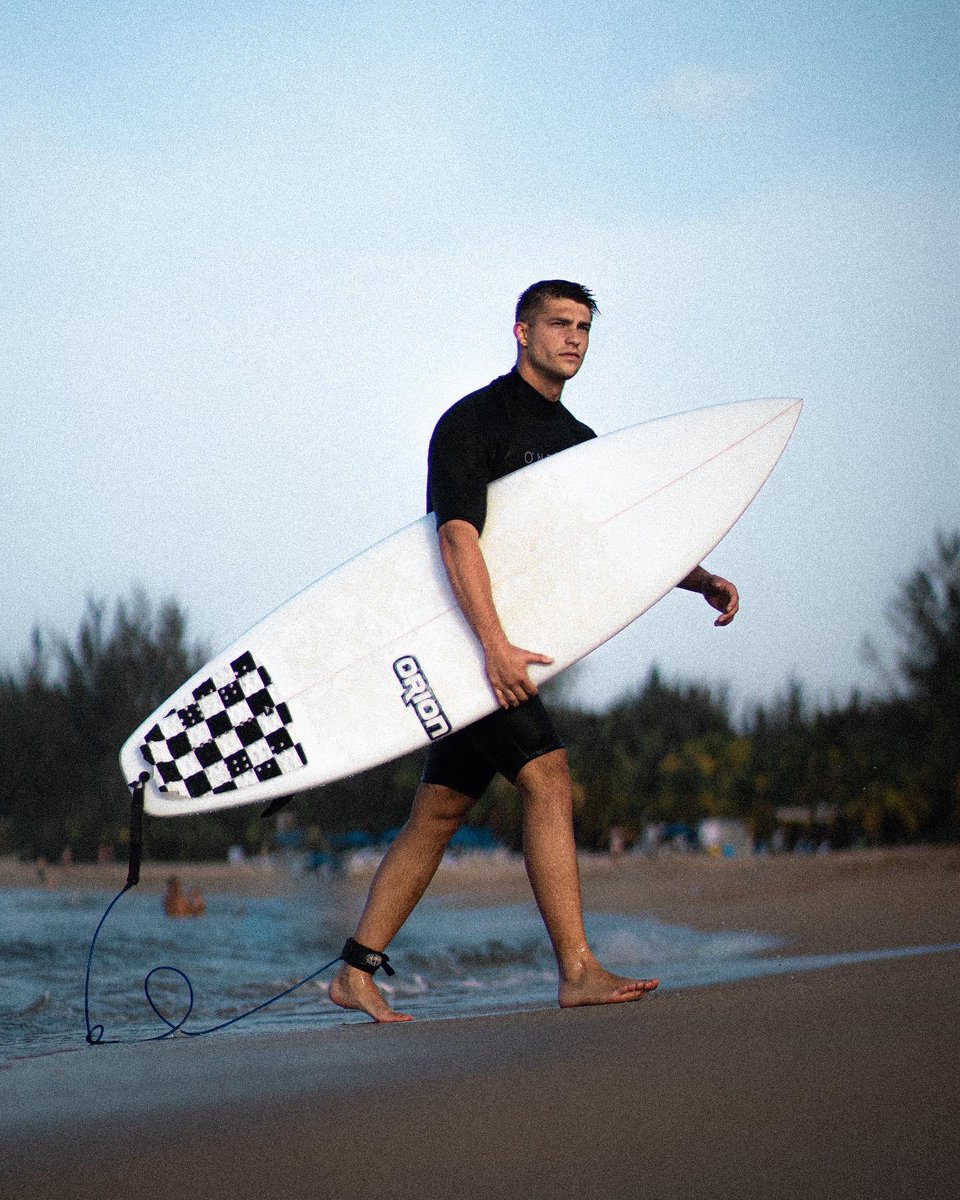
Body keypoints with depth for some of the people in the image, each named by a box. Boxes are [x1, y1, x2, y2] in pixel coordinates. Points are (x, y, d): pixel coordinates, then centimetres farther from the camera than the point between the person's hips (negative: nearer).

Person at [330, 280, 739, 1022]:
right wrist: (496, 645, -31)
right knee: (547, 779, -17)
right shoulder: (474, 422, -9)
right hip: (466, 632, -9)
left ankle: (356, 973, 13)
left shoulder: (577, 440, 17)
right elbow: (458, 536, -21)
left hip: (503, 646, 9)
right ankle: (578, 973, -17)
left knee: (439, 812, 8)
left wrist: (702, 580, -1)